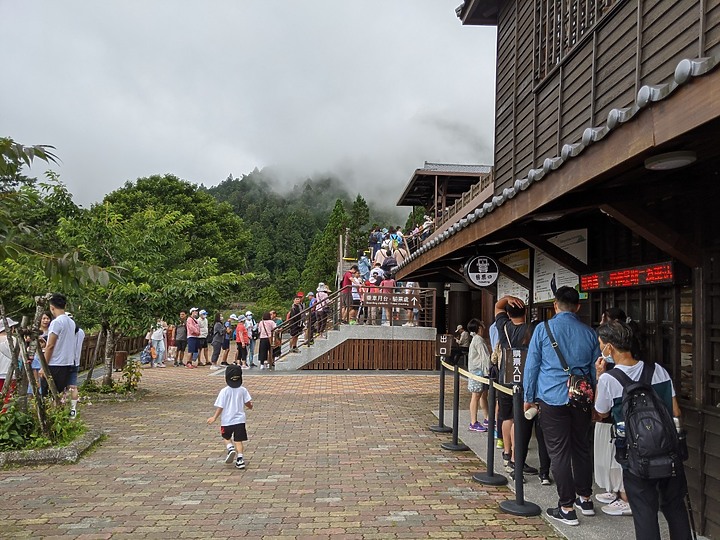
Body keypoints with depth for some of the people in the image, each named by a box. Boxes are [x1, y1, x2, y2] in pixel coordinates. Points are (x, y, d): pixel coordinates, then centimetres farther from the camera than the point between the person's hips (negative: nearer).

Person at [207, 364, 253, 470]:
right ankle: (240, 459, -1)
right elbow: (248, 403, 2)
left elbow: (220, 406, -12)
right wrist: (250, 406, 25)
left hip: (227, 420, -2)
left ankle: (230, 448, -4)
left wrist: (214, 418, -3)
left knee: (226, 437, 22)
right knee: (238, 440, 9)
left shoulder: (224, 391, -12)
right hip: (240, 419, 2)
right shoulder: (243, 390, -4)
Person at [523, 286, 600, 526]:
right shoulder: (589, 333, 6)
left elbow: (531, 365, -2)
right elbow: (596, 369, 14)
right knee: (581, 448, 16)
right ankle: (585, 499, 28)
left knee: (559, 452, 0)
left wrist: (529, 397, 6)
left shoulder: (543, 329, -4)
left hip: (552, 398, -4)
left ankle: (567, 508, 5)